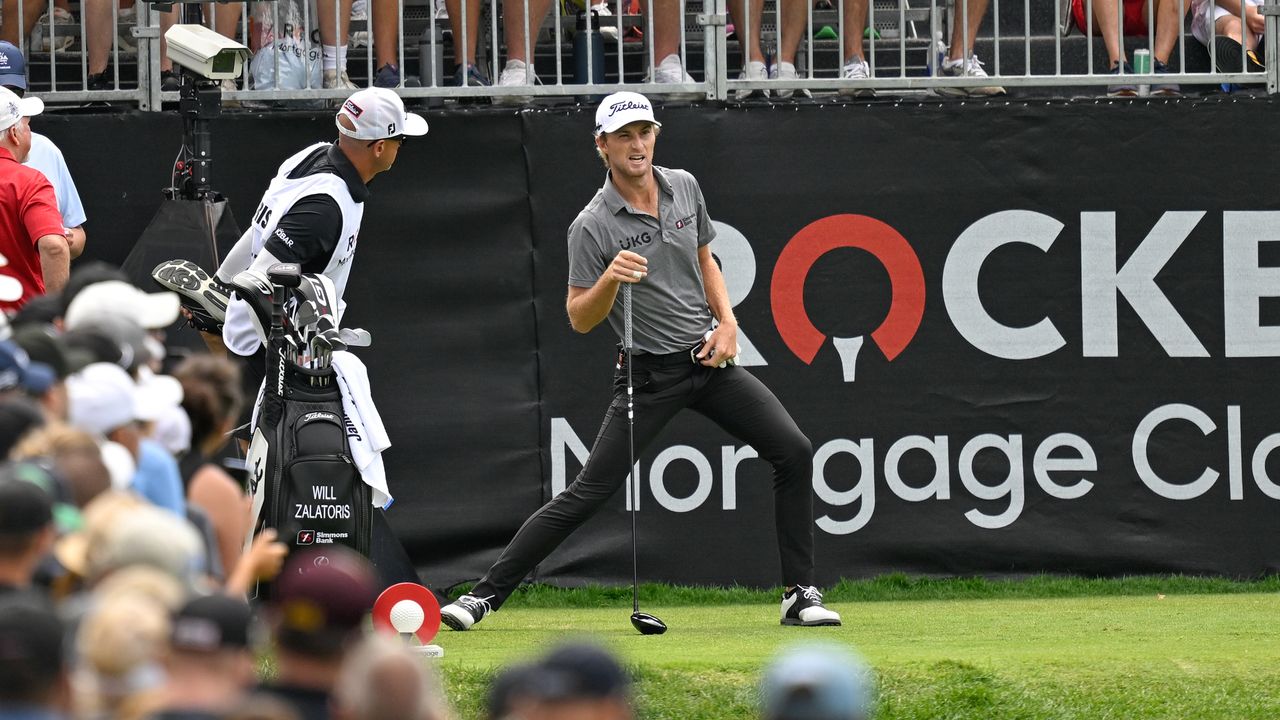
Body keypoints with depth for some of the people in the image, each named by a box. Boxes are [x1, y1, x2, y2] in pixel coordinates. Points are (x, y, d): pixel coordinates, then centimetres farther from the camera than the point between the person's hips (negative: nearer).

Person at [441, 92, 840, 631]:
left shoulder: (684, 187, 3)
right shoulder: (593, 227, -13)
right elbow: (580, 320, -12)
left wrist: (727, 321, 4)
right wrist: (610, 279, -31)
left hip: (710, 359, 5)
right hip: (649, 373, -5)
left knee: (794, 452, -6)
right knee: (587, 494, -11)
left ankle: (800, 596, 3)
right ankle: (486, 594, -5)